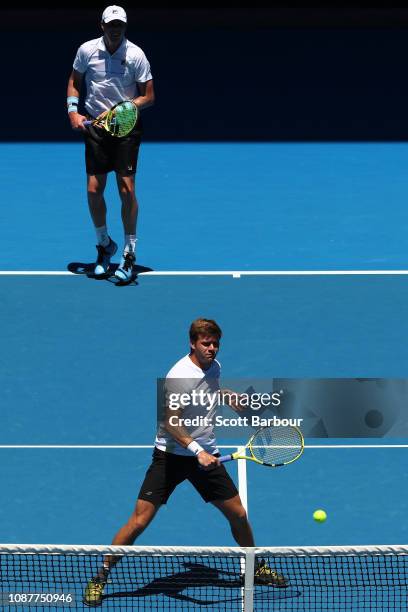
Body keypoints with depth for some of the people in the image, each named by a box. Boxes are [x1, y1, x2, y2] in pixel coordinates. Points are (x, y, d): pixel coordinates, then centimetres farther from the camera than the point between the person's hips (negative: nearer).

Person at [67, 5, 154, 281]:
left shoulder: (136, 55, -8)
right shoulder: (87, 50, -1)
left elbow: (148, 97, -4)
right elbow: (74, 82, 14)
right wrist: (73, 111, -1)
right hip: (95, 125, 2)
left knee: (127, 191, -7)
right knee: (94, 190, 0)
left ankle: (129, 253, 5)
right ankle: (105, 244, 23)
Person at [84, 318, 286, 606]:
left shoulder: (214, 367, 3)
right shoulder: (180, 375, -21)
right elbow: (171, 423, -25)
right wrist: (197, 450, -35)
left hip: (206, 454, 7)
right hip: (171, 454, -6)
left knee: (238, 514, 9)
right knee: (139, 521, -11)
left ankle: (256, 566, 34)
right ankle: (101, 578, 1)